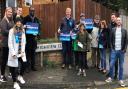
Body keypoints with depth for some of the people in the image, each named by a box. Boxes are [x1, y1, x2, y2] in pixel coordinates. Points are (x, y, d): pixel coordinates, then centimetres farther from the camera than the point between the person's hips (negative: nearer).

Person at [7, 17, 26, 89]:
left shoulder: (23, 30, 7)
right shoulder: (12, 31, -6)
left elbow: (24, 41, 7)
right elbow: (10, 43, -8)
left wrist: (23, 51, -3)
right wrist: (13, 53, -13)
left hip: (21, 52, 4)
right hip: (14, 52, -4)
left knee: (24, 64, -2)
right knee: (14, 67, 0)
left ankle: (20, 76, 28)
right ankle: (15, 83, 14)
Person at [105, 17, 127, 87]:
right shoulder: (113, 30, 3)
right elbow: (111, 40, 4)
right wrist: (112, 48, -3)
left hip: (121, 51, 0)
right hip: (114, 50, 0)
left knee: (121, 66, 6)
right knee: (111, 65, -1)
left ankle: (121, 80, 15)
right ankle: (110, 77, 15)